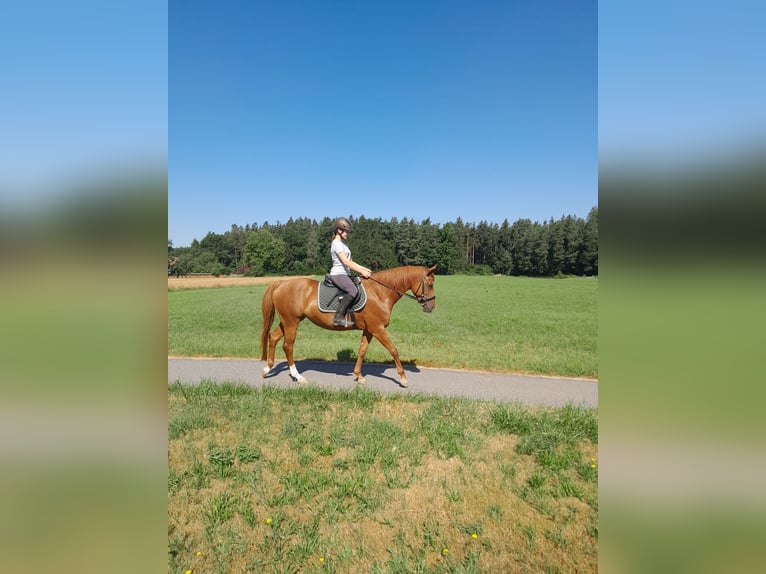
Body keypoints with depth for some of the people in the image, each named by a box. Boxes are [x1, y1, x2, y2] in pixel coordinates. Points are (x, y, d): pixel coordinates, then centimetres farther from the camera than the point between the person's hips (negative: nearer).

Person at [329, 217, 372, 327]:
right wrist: (362, 272, -20)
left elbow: (350, 262, 21)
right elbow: (345, 261, -19)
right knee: (353, 291, -30)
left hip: (344, 274, 10)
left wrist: (365, 269, 11)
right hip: (338, 274, -10)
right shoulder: (336, 243, -9)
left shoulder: (343, 243, 21)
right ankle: (338, 317, -27)